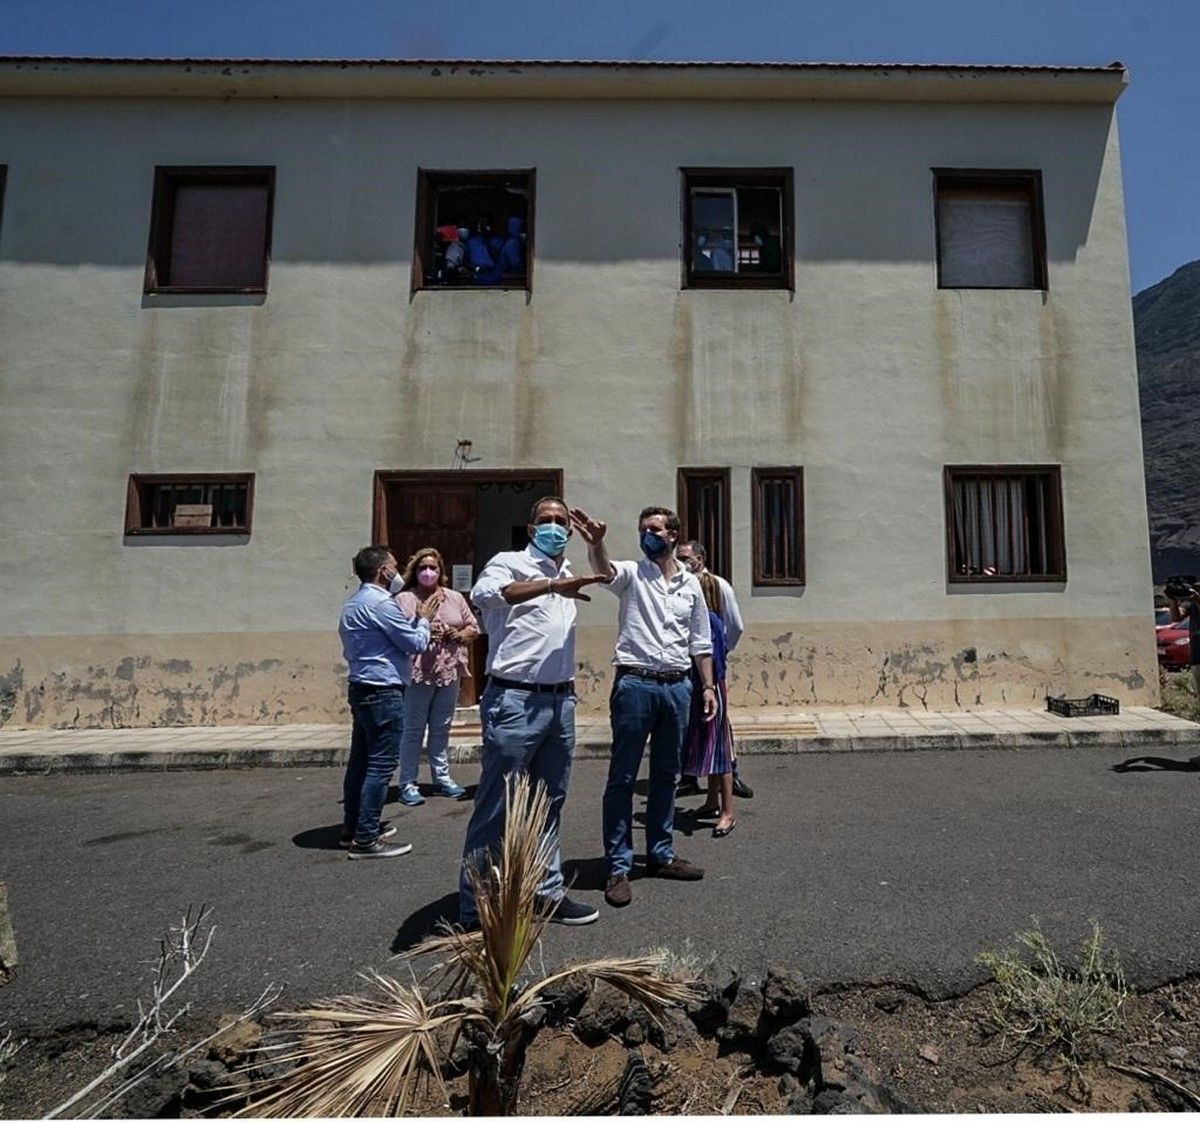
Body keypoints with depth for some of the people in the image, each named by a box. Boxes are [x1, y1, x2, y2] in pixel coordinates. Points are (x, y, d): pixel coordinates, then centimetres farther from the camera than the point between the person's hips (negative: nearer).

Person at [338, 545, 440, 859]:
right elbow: (416, 644, -13)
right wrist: (423, 619, 6)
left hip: (361, 688, 10)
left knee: (360, 760, 16)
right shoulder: (381, 603, -17)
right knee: (381, 764, -5)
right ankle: (365, 839, -1)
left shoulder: (353, 603, 15)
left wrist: (413, 620, 20)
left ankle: (352, 827, 25)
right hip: (383, 692, -10)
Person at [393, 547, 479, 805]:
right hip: (418, 673, -4)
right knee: (413, 730, 4)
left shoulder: (455, 598, 12)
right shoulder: (405, 598, -3)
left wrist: (459, 635, -5)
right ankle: (408, 784, 13)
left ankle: (442, 778, 26)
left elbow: (473, 628, 14)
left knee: (442, 728, 15)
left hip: (449, 671, 5)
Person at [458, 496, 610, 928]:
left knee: (549, 805, 17)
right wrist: (552, 585, -37)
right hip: (515, 702, -7)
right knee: (496, 809, 1)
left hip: (560, 702, 7)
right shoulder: (510, 563, -5)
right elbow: (484, 593, -28)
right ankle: (475, 910, 14)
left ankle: (548, 893, 30)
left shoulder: (566, 575, 16)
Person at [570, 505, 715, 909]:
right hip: (635, 683, -4)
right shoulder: (632, 573, -1)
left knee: (666, 774, 14)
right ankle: (618, 866, 11)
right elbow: (604, 570, -26)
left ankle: (660, 854, 29)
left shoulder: (691, 584, 11)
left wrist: (709, 686, 9)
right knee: (622, 777, 1)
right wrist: (595, 544, -47)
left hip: (677, 686, 4)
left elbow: (700, 642, 15)